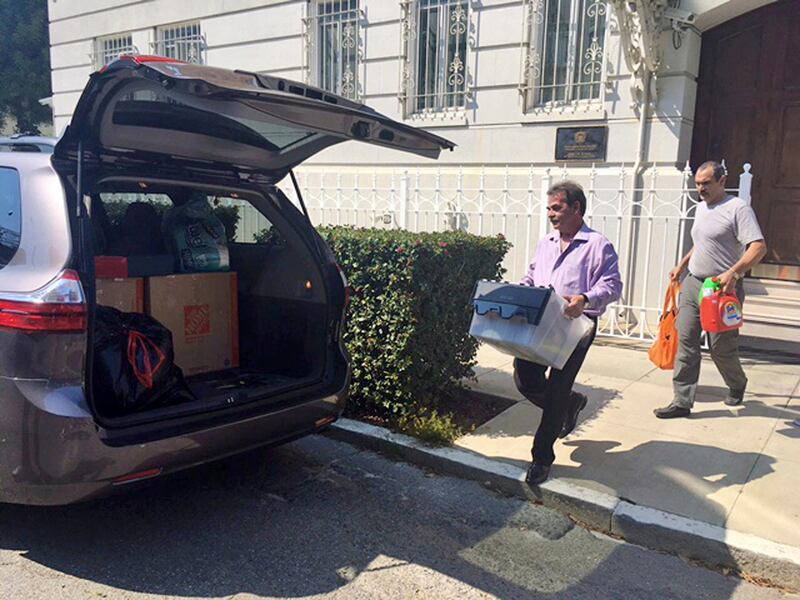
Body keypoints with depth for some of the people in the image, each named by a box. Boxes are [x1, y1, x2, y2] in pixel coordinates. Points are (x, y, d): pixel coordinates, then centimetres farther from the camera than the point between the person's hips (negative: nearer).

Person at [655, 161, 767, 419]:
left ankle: (737, 385, 34)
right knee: (686, 342, -1)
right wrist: (682, 265, 26)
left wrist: (733, 273, -32)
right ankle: (682, 401, 2)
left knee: (721, 347, 3)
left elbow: (758, 247, -20)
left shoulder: (738, 208, -11)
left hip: (722, 289, -7)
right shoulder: (701, 207, 15)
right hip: (693, 283, 7)